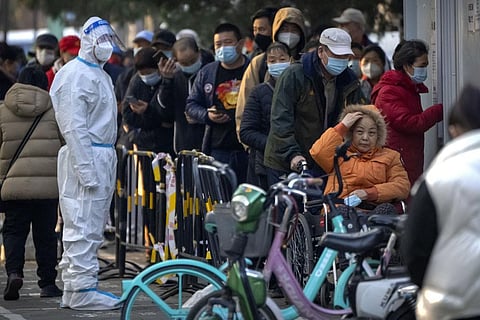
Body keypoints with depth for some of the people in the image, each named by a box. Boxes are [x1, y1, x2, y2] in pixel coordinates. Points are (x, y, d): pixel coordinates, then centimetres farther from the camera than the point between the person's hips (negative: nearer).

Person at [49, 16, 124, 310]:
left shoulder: (100, 74, 21)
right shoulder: (75, 74, -11)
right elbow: (73, 126, -18)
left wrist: (108, 164, 15)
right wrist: (86, 170, -23)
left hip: (104, 158, 10)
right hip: (86, 157, -10)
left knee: (93, 227, 13)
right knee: (83, 225, -9)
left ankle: (76, 287, 19)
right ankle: (81, 289, -7)